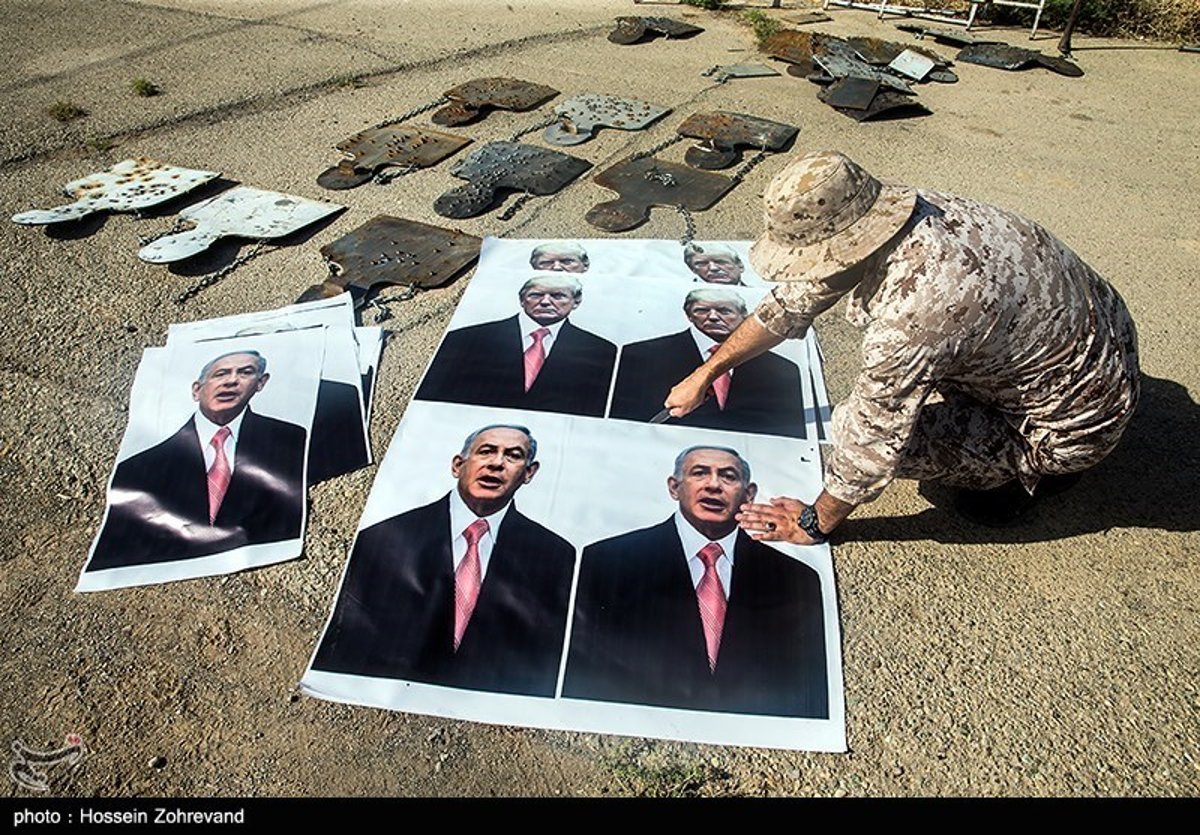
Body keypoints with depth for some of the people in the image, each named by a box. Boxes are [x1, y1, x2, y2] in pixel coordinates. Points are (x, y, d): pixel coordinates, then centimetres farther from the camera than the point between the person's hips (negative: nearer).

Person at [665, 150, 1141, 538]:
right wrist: (706, 374, 7)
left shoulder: (911, 311, -37)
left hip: (1077, 425, -8)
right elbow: (794, 302, 0)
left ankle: (1024, 472, 5)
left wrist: (815, 523, -6)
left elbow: (869, 442, -25)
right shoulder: (887, 213, -12)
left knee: (867, 426, -17)